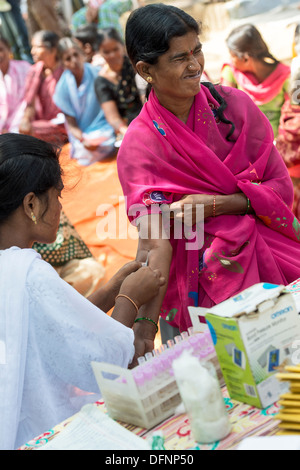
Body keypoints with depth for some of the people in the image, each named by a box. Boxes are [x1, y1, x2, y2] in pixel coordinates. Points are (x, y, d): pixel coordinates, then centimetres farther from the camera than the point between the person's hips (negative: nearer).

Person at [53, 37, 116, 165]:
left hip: (104, 129, 1)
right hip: (82, 135, -1)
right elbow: (72, 125, -3)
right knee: (85, 152, -31)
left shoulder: (97, 74, -5)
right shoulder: (63, 87, -6)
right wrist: (83, 140, -23)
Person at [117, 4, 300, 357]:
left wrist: (215, 204, -16)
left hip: (270, 258, 2)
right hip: (201, 280, -2)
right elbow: (154, 242, -16)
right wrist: (145, 325, -27)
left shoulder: (234, 105, -1)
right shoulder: (139, 145, -9)